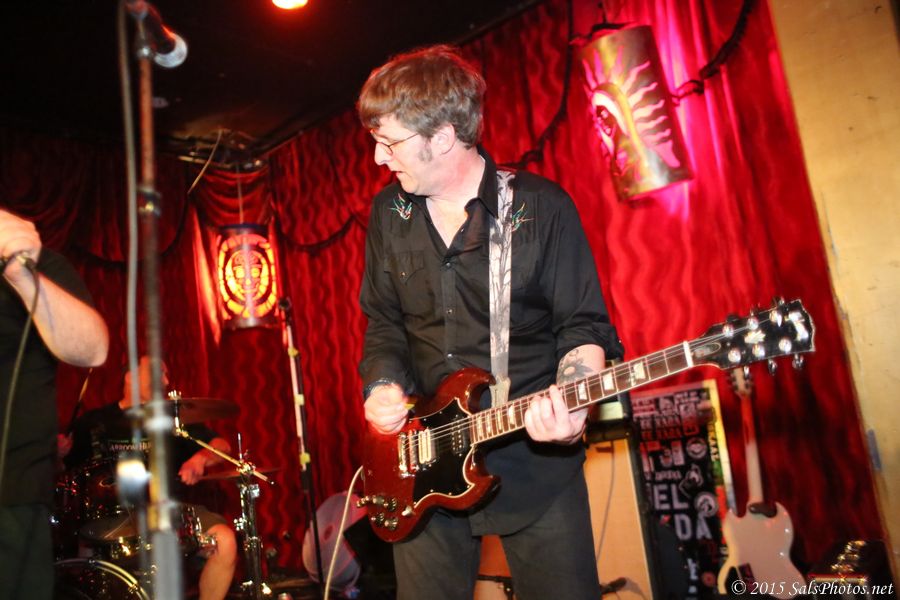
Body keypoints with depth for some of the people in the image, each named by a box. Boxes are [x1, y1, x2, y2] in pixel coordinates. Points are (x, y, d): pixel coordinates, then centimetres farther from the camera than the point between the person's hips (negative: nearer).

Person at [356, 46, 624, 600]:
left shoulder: (541, 207, -10)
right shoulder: (388, 214, 4)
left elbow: (583, 325, -7)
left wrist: (569, 403, -25)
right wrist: (383, 385, -5)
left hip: (535, 455, -4)